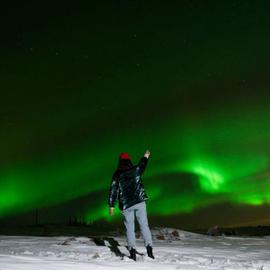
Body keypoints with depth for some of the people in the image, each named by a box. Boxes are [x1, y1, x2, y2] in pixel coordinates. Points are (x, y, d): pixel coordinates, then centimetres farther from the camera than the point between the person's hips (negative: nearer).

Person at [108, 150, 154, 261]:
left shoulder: (117, 174, -2)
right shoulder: (136, 170, 3)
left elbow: (113, 190, -1)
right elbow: (142, 164, 26)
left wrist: (111, 205, 5)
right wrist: (145, 157, 47)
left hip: (125, 205, -1)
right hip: (139, 202, 1)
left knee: (129, 228, 6)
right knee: (144, 225, 4)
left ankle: (132, 250, -5)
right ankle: (149, 247, -6)